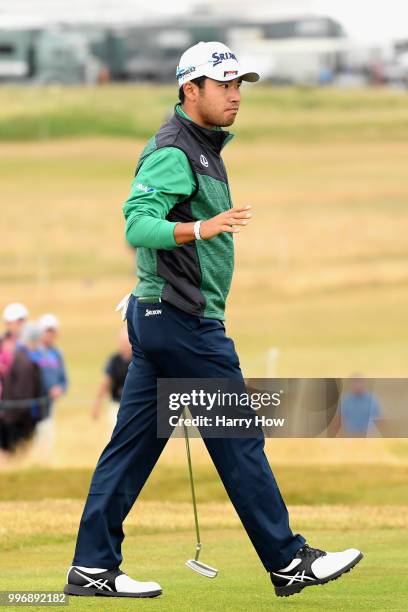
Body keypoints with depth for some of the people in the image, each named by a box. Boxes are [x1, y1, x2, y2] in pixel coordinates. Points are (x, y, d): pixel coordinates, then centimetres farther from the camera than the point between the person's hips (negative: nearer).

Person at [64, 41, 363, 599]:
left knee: (133, 443, 6)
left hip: (154, 317, 10)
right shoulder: (174, 151, -14)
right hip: (184, 321, -10)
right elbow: (138, 224, -26)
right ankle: (289, 563, 0)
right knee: (238, 439, -4)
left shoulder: (200, 147, 18)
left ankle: (92, 569, 5)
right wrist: (200, 228, -40)